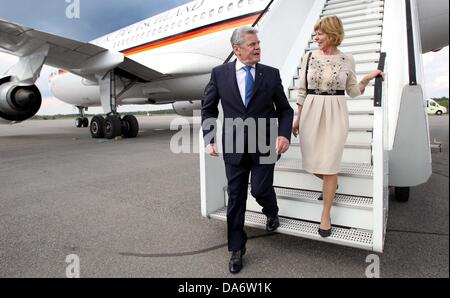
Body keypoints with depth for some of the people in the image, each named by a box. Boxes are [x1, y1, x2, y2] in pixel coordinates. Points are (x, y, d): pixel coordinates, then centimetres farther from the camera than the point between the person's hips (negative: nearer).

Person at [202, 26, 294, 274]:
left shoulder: (271, 74, 1)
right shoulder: (219, 73, 0)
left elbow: (285, 109, 5)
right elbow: (208, 109, 7)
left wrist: (284, 134, -12)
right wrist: (209, 139, -2)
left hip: (265, 145, 0)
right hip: (234, 146, 1)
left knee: (260, 190, -2)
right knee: (235, 197, 8)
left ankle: (272, 213, 38)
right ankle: (236, 249, 27)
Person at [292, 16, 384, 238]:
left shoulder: (347, 60, 2)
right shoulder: (309, 57, 3)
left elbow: (352, 91, 11)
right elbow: (302, 90, 7)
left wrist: (367, 79, -6)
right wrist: (297, 118, 7)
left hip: (335, 114, -2)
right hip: (311, 113, 2)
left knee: (329, 165, -3)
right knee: (312, 164, 7)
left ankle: (326, 214, 13)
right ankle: (331, 183, 43)